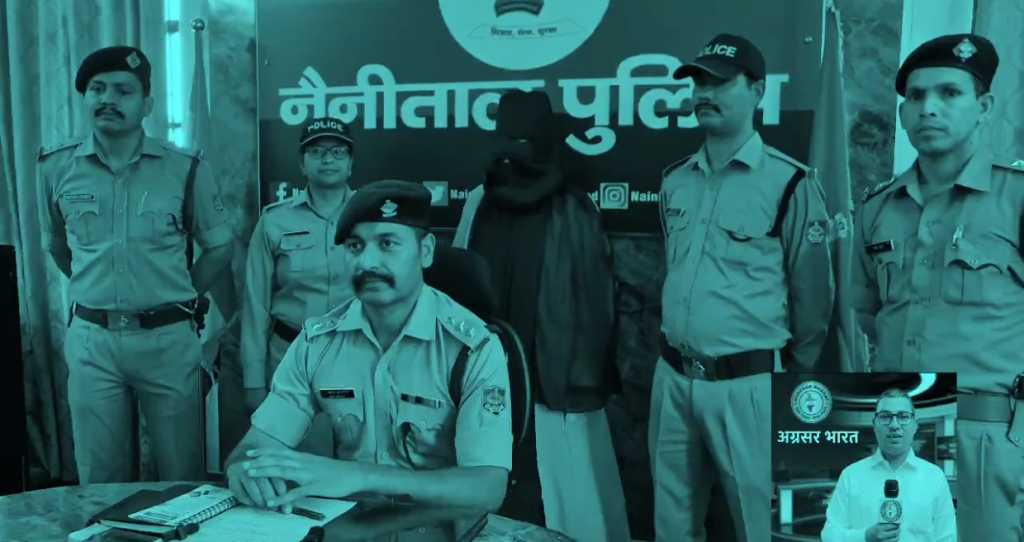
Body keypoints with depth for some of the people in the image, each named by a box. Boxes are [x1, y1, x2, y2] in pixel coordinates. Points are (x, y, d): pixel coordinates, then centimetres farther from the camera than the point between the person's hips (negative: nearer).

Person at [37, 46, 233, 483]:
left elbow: (219, 248, 5)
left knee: (181, 477, 9)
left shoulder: (185, 169, -4)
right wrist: (96, 291, 13)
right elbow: (57, 246, 17)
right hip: (91, 339, 2)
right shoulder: (56, 167, 2)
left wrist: (176, 299, 3)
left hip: (167, 338, -1)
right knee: (99, 481, 12)